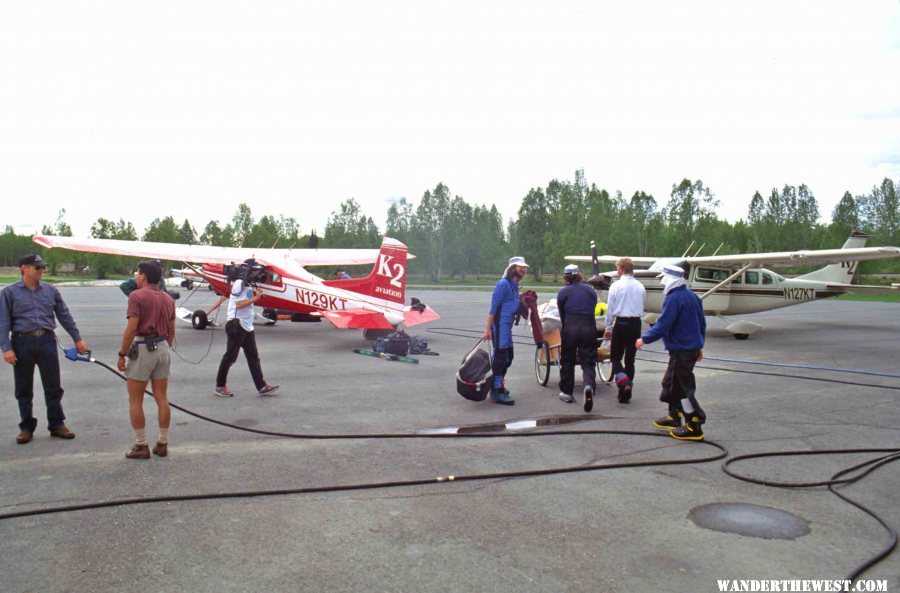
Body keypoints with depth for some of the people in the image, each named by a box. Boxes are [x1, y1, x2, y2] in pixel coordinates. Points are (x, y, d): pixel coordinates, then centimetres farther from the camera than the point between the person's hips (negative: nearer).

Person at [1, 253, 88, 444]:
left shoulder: (51, 291, 10)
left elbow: (65, 316, 14)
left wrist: (77, 339, 13)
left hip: (47, 341, 2)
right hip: (22, 342, -1)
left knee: (53, 387, 5)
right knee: (24, 389, 8)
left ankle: (57, 424, 16)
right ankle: (26, 427, 21)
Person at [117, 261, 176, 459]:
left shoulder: (137, 296, -10)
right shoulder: (168, 299, 11)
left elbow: (132, 328, -16)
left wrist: (122, 354, -10)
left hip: (142, 348, -6)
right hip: (162, 348, 6)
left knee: (135, 401, 5)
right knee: (162, 399, 10)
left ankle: (141, 446, 8)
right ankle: (163, 444, 15)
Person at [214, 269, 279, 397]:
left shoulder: (248, 285, 16)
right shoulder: (239, 284, -14)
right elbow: (239, 304, -21)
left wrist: (256, 295, 4)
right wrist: (256, 298, -18)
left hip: (247, 326, 10)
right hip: (237, 325, -10)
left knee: (253, 356, 7)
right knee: (230, 356, -1)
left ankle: (261, 386, 9)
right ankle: (220, 386, 12)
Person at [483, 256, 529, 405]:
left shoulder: (514, 285, 15)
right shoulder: (503, 284, -14)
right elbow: (493, 307, -17)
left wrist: (523, 301, 11)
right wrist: (488, 329, -20)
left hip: (507, 326, 10)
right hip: (499, 326, -10)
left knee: (508, 357, 17)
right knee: (500, 358, -7)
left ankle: (498, 386, 30)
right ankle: (497, 393, -3)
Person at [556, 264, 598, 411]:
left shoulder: (563, 292, 5)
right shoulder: (590, 290, 12)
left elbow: (562, 315, 9)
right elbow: (593, 309, 13)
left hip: (570, 328, -1)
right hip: (589, 327, 1)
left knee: (567, 360, 12)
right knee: (588, 361, 3)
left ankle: (566, 392, 20)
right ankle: (589, 385, -25)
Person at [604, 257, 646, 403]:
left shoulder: (616, 286, -7)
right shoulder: (640, 287, 5)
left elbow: (610, 309, -4)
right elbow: (641, 309, 9)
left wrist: (608, 328, 5)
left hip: (621, 323, -4)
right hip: (636, 323, 4)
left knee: (615, 356, 7)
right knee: (630, 358, 10)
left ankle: (624, 382, -19)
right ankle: (626, 394, 15)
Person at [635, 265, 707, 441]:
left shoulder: (673, 299, -18)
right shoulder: (692, 296, 11)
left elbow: (663, 325, -22)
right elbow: (702, 322, 17)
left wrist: (644, 339, -11)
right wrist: (699, 345, 25)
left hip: (681, 350, -10)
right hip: (692, 347, 10)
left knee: (683, 388, -4)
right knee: (671, 382, 20)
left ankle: (694, 428, -1)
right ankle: (673, 418, 28)